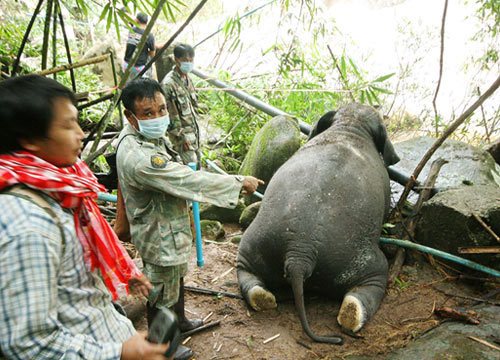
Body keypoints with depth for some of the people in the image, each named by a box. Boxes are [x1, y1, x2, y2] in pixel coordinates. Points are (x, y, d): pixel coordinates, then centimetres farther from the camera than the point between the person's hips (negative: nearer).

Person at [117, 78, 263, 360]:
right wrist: (240, 182, -24)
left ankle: (180, 320, 57)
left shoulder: (149, 134, -4)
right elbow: (190, 181, -34)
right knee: (162, 293, 13)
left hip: (172, 224, 10)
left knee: (178, 276, 30)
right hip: (160, 236, -10)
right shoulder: (139, 158, -36)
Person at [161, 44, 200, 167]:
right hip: (181, 132, -8)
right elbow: (170, 114, -21)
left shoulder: (187, 77, 6)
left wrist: (196, 126, 17)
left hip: (194, 129, 8)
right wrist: (181, 138, -18)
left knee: (197, 163, 17)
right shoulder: (168, 84, -22)